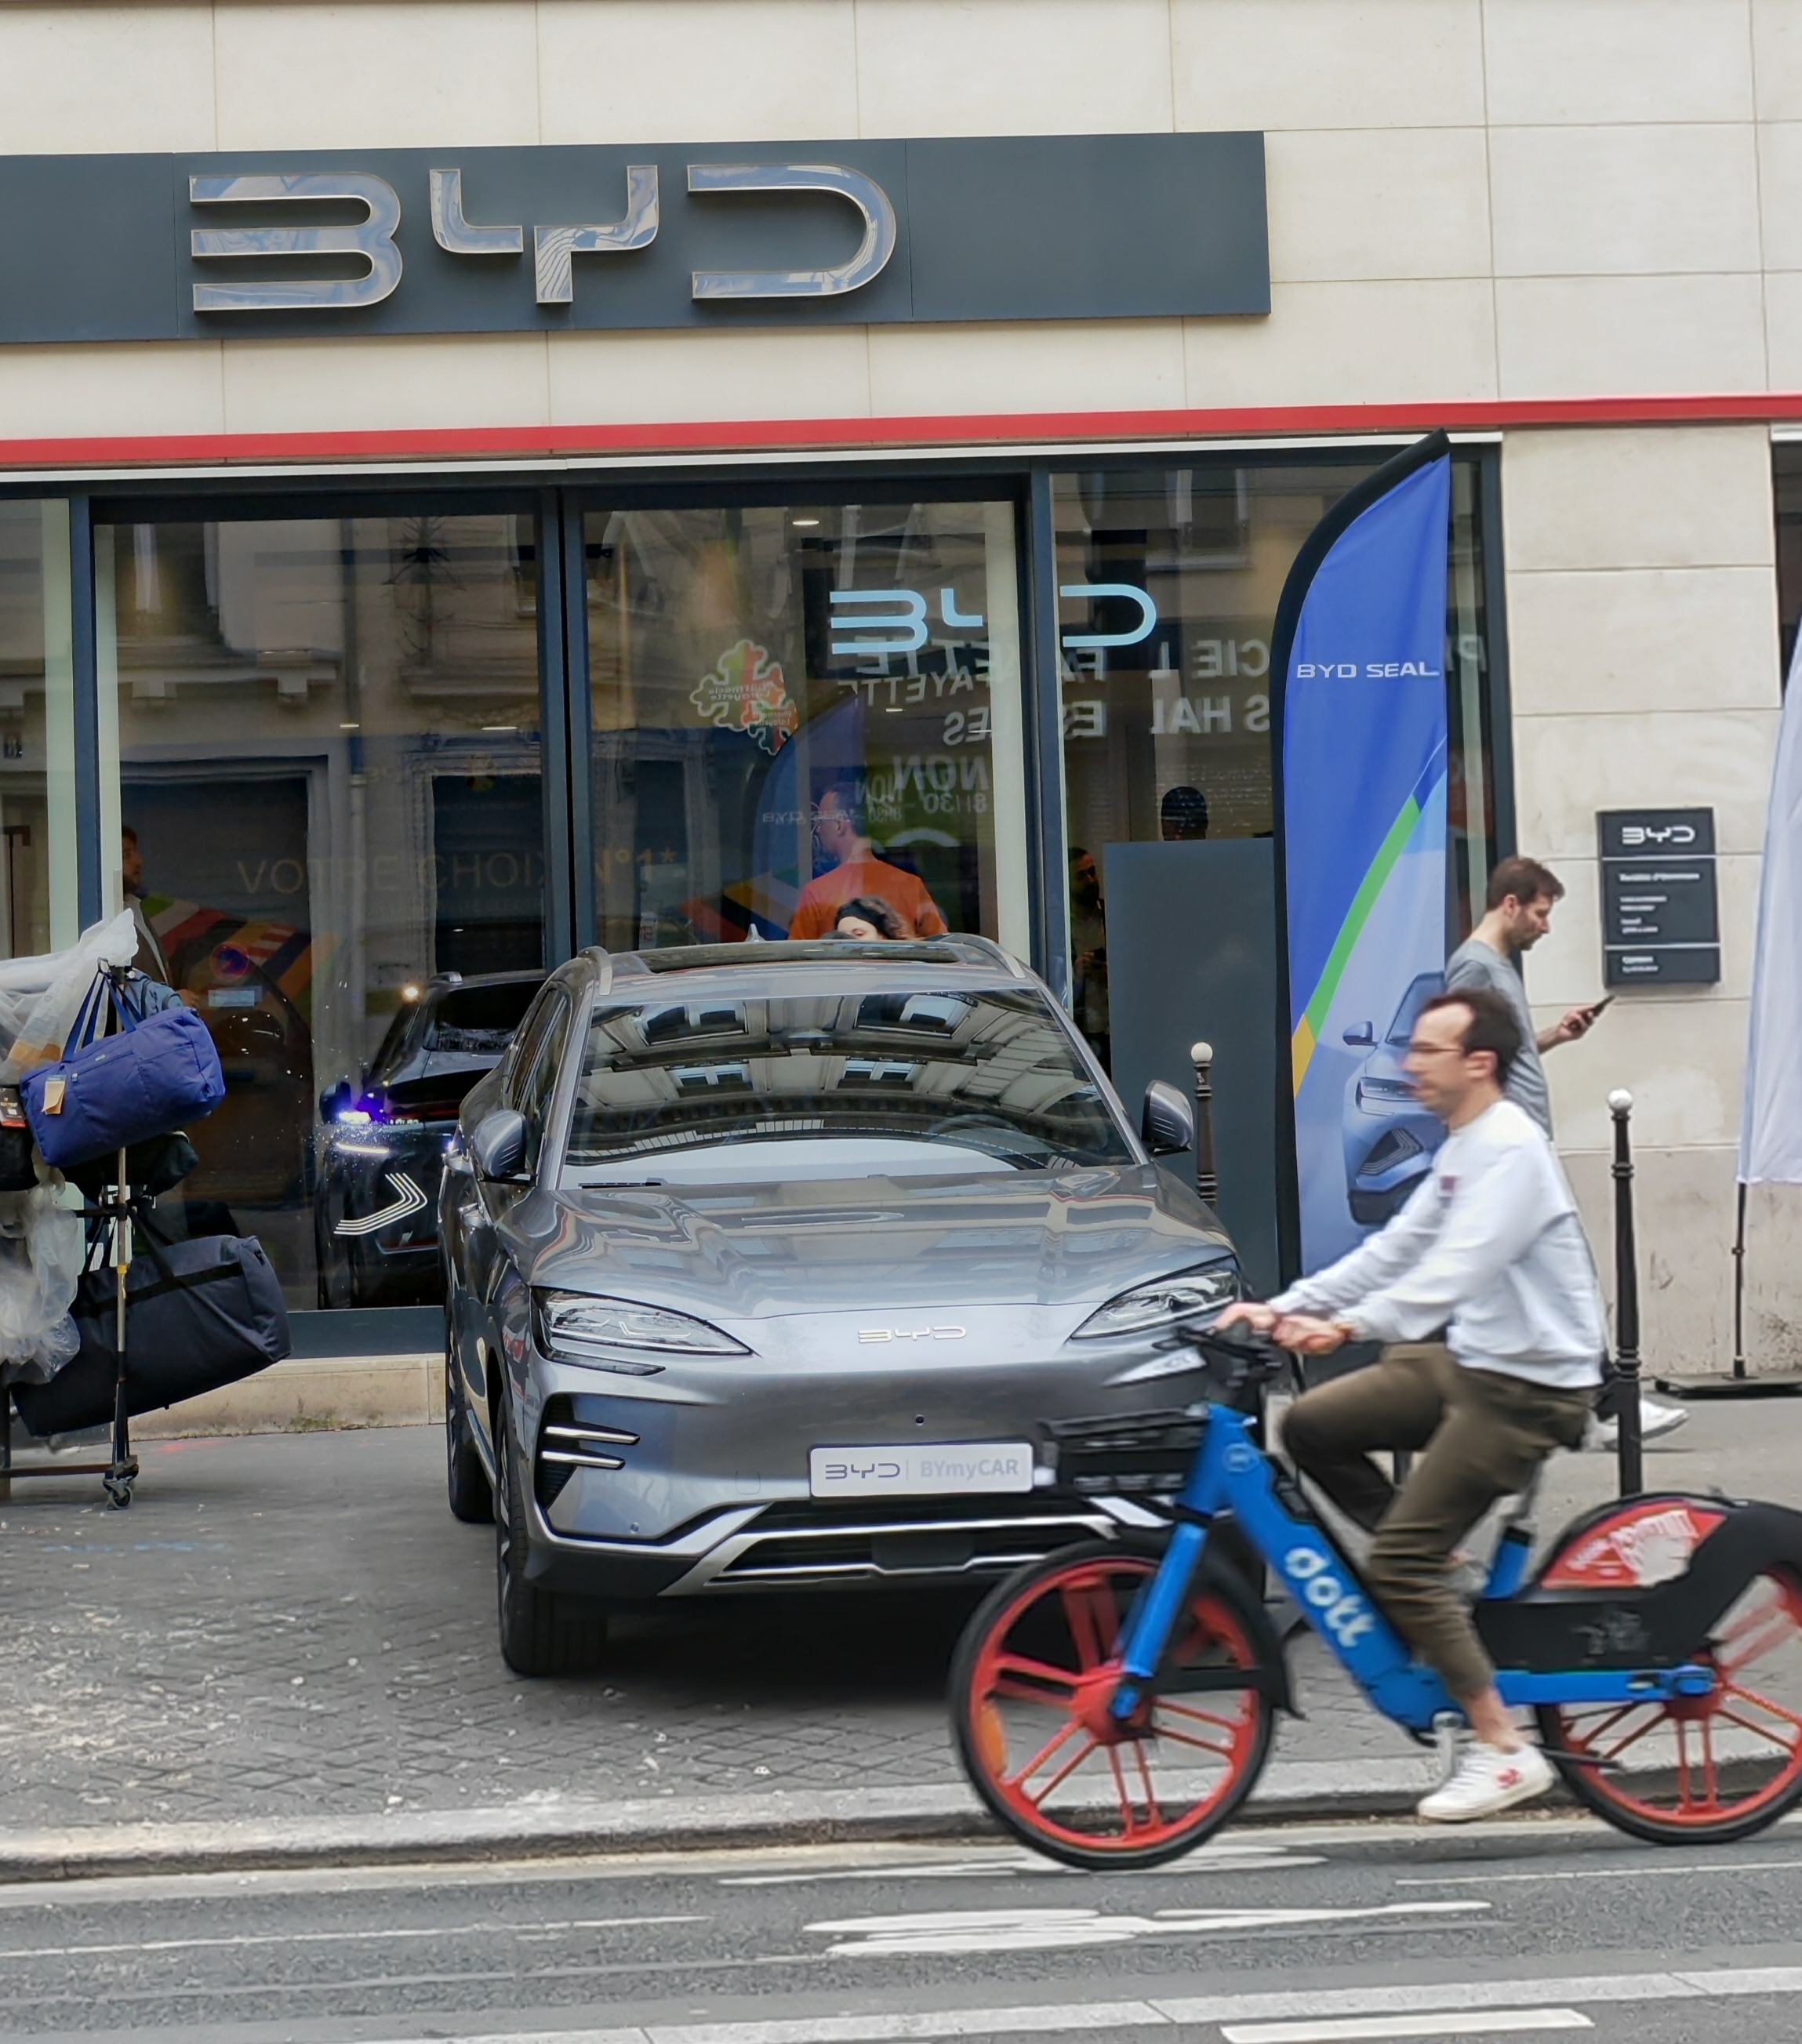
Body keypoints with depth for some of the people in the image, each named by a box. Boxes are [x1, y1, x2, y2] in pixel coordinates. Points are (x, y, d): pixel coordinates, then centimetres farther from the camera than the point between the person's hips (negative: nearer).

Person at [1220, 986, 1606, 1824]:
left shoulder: (1511, 1149, -18)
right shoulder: (1460, 1151, 14)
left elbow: (1455, 1271, -31)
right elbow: (1394, 1251, 13)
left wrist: (1350, 1327, -43)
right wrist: (1283, 1308, 4)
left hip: (1528, 1385, -10)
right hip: (1467, 1359, 10)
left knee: (1401, 1563, -13)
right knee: (1309, 1426, 4)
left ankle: (1503, 1749, -6)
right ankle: (1435, 1566, 13)